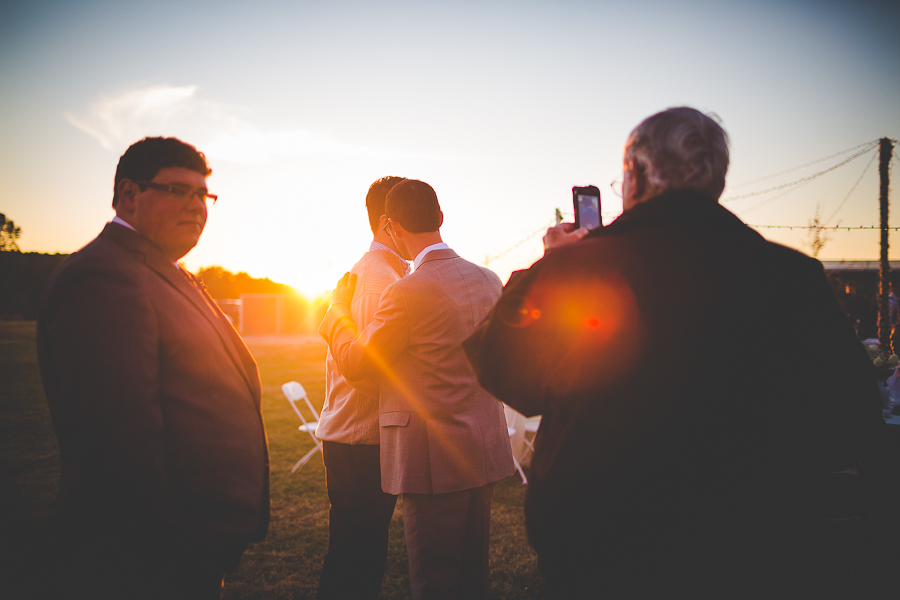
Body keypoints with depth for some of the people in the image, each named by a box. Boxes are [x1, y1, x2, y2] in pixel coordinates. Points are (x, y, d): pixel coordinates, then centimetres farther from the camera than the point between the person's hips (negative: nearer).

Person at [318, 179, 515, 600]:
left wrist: (338, 307, 10)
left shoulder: (409, 292, -19)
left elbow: (354, 363, -7)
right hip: (485, 454, 8)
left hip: (435, 463, -7)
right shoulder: (489, 280, 4)